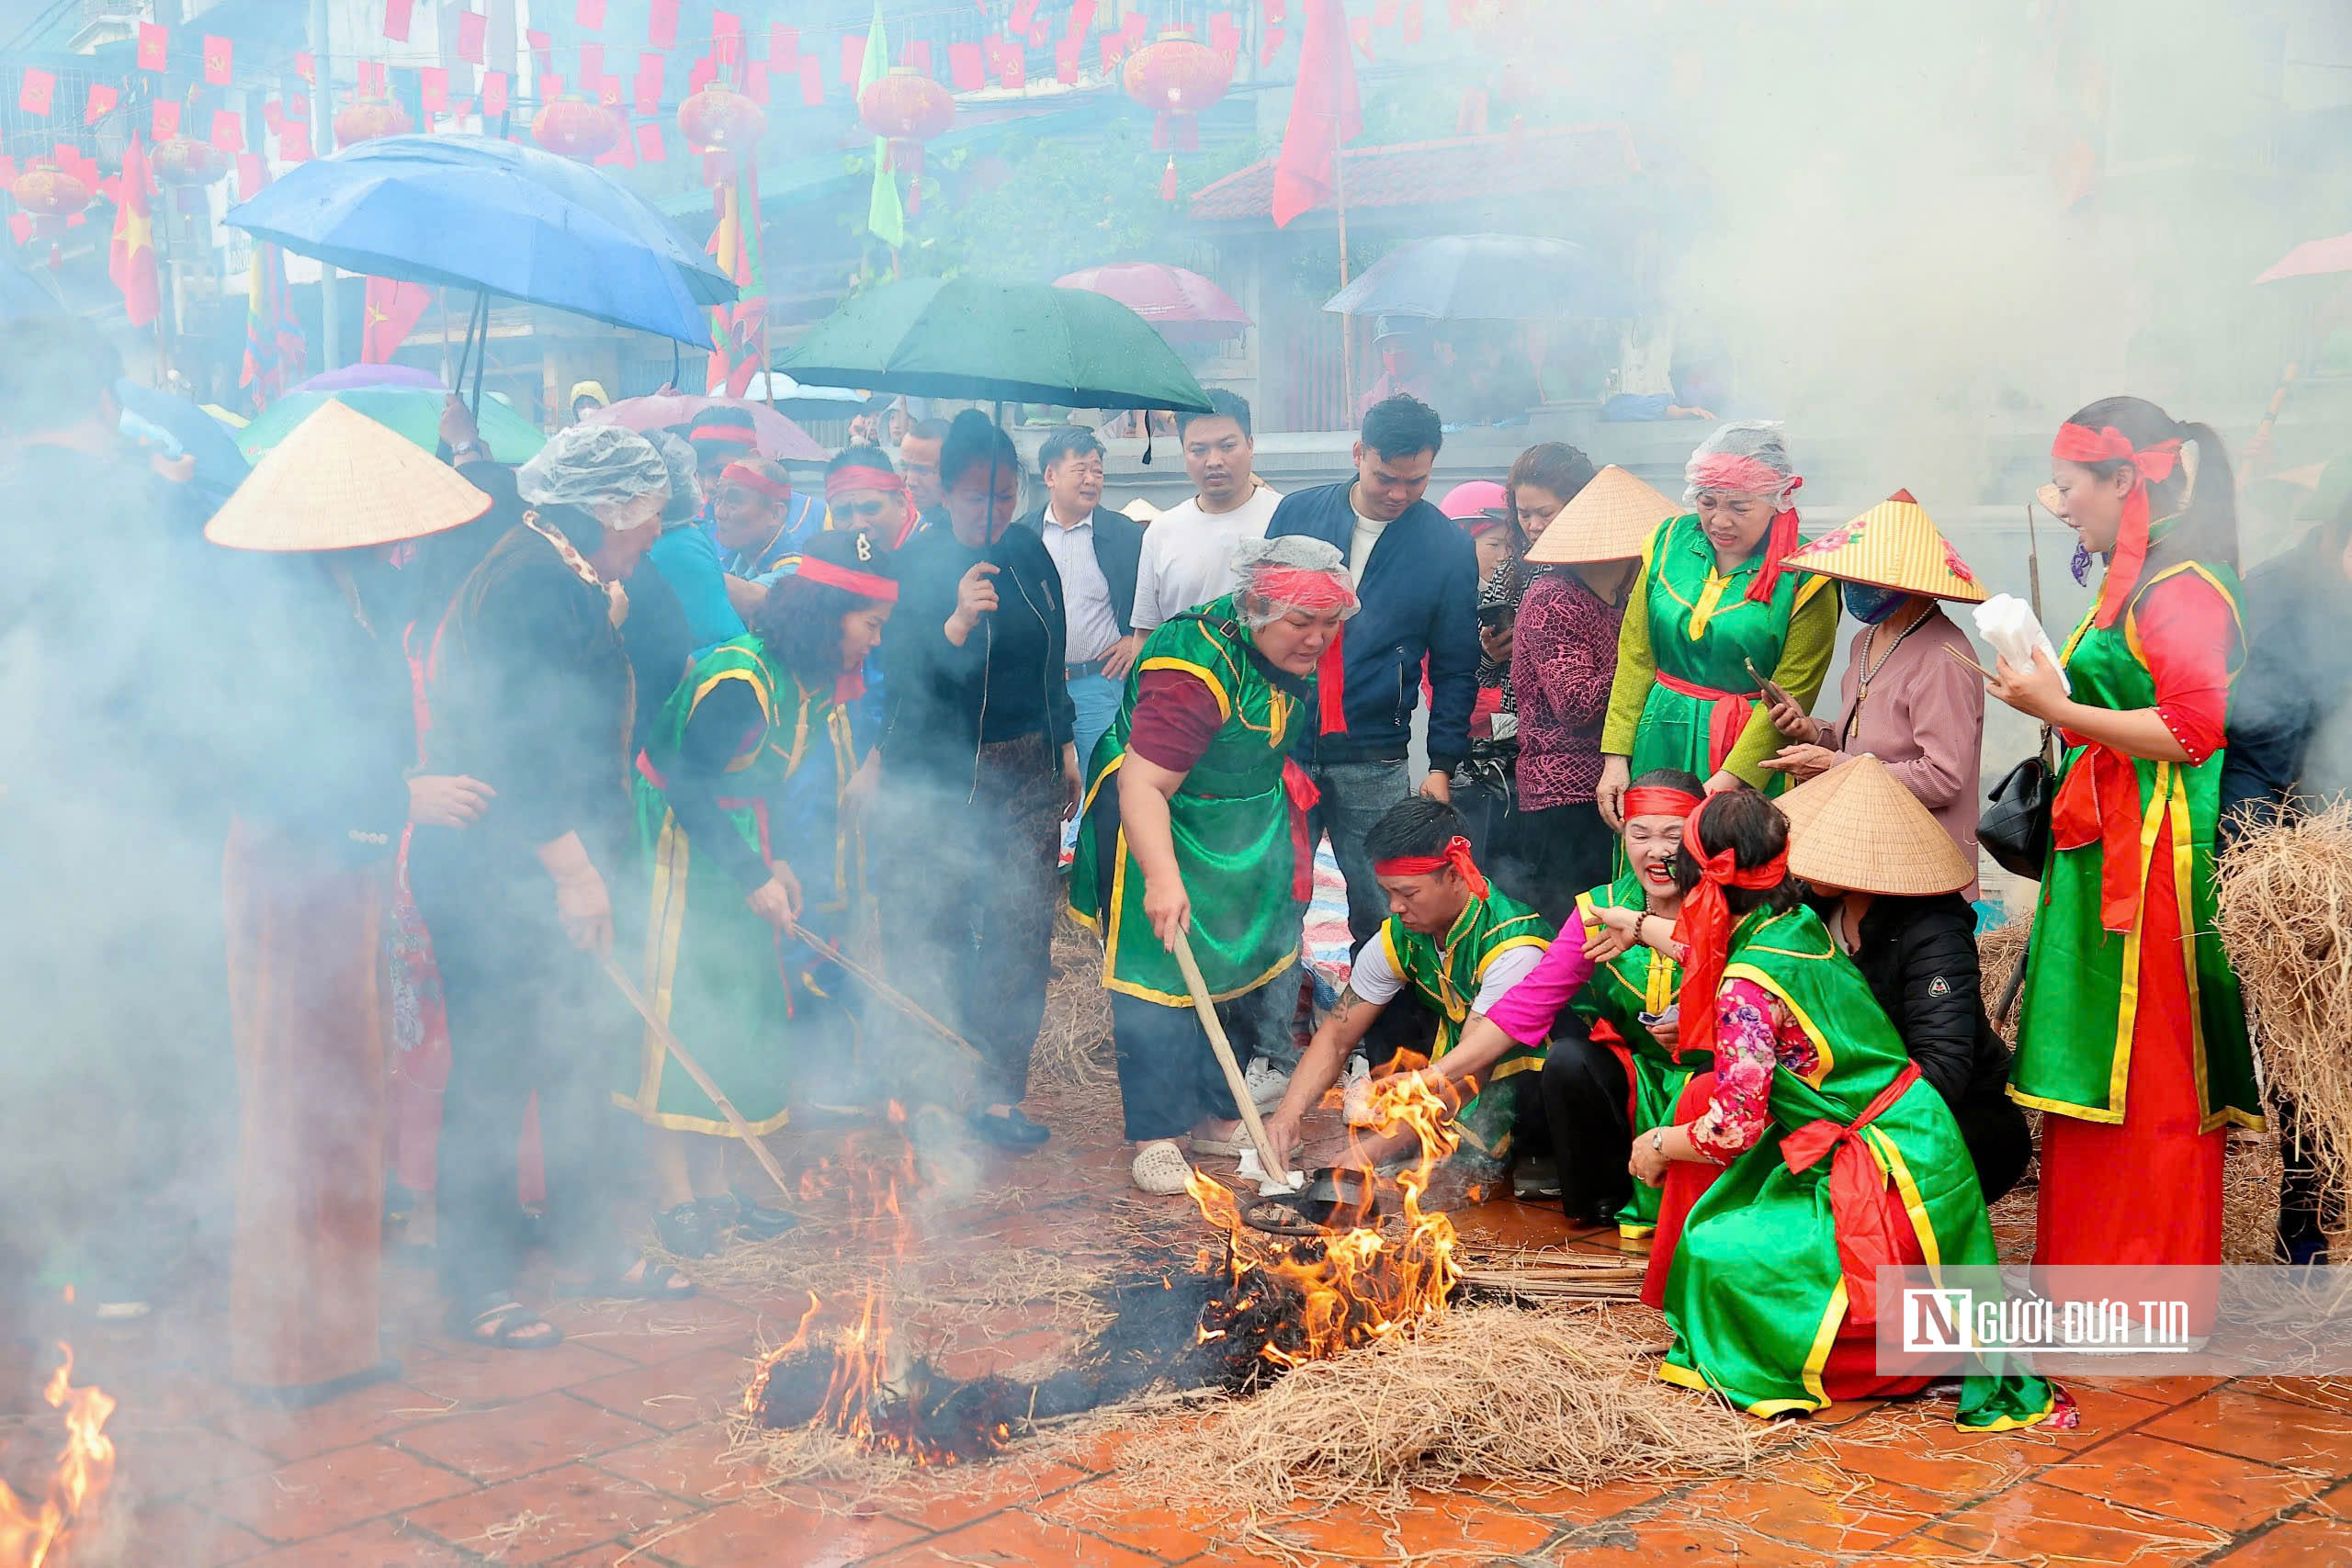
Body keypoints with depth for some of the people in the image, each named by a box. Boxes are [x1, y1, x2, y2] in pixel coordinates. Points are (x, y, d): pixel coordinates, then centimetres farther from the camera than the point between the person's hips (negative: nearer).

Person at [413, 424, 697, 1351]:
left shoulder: (564, 580, 15)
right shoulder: (534, 585, -18)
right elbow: (518, 750, -25)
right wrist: (575, 869, -23)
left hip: (539, 870, 11)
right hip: (496, 874, -11)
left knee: (575, 1056, 17)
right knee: (494, 1068, -2)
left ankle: (586, 1245, 29)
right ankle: (476, 1285, 8)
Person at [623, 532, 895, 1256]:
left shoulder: (810, 682, 5)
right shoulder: (737, 680, -23)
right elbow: (689, 790, -24)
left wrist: (781, 862, 0)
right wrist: (754, 878, -24)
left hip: (743, 870, 9)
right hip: (685, 866, -9)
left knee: (734, 1020, 11)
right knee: (680, 1018, -5)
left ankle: (712, 1187, 19)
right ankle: (676, 1197, 2)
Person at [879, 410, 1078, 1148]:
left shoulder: (1029, 553, 6)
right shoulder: (916, 563, -11)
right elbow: (902, 678, -22)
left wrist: (1065, 745, 21)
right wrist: (957, 624, -37)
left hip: (1026, 770, 5)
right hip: (937, 776, -5)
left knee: (1023, 930, 2)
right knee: (934, 933, -2)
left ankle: (1000, 1093, 10)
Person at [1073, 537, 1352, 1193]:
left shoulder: (1294, 651, -6)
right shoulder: (1196, 667, -33)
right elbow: (1142, 785, -39)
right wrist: (1162, 879, -49)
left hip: (1247, 830, 8)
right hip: (1161, 823, -8)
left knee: (1241, 971, 12)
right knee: (1160, 975, -9)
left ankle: (1215, 1116, 24)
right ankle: (1157, 1136, 0)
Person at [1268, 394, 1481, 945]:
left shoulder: (1449, 548, 0)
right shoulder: (1298, 513, 3)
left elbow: (1456, 670, 6)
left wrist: (1443, 766, 0)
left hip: (1374, 763, -1)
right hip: (1280, 747, 1)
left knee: (1380, 911, 1)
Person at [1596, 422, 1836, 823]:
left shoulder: (1802, 576, -9)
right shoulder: (1670, 541, 3)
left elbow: (1789, 695, -12)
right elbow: (1635, 659, 3)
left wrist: (1728, 781, -20)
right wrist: (1616, 758, -3)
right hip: (1660, 749, 4)